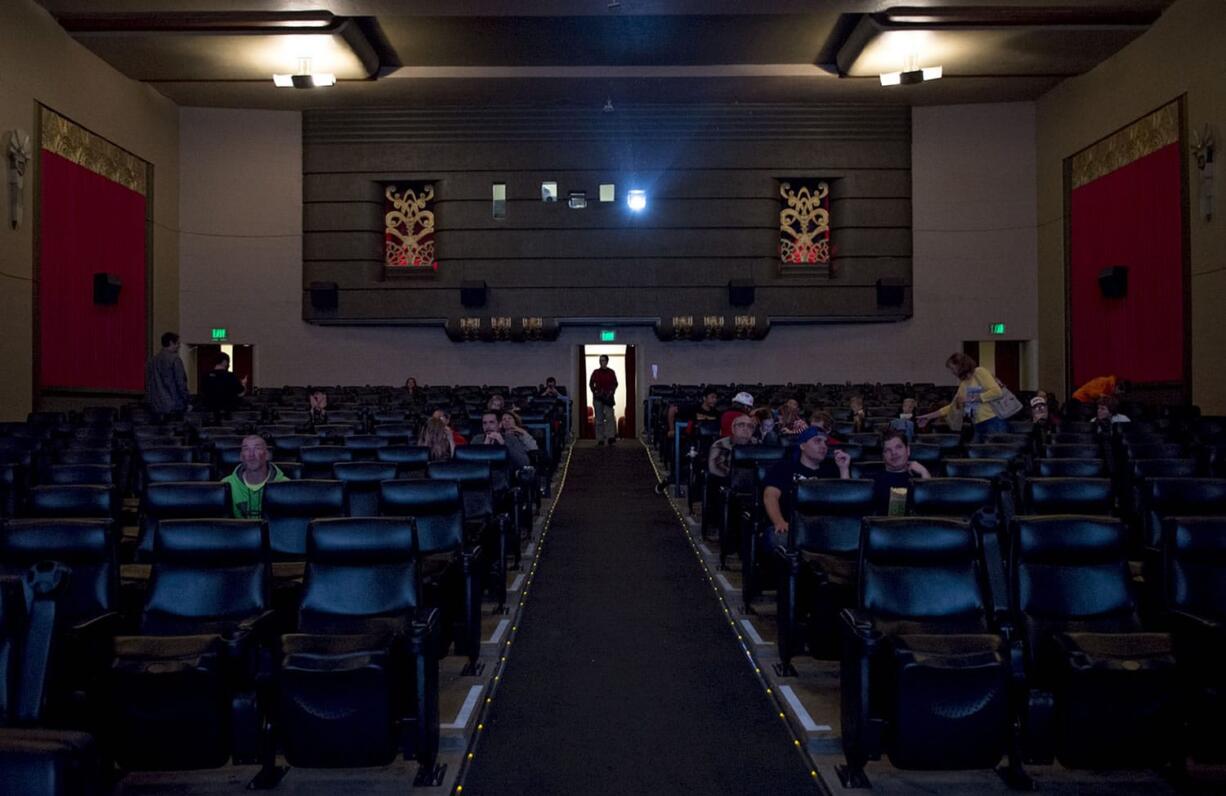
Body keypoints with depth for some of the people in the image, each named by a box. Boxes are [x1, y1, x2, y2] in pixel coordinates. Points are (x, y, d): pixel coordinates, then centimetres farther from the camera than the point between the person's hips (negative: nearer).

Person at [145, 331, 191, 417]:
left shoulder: (151, 360, 10)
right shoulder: (175, 359, -11)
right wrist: (188, 402, -4)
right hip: (174, 406, -6)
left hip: (156, 407, 6)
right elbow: (181, 383, -13)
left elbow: (147, 384, 15)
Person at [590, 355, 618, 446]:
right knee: (599, 419, 2)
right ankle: (600, 439, 5)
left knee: (609, 416, -14)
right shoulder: (596, 372, 7)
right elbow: (591, 384, 9)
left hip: (608, 397, -1)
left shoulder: (611, 372, 7)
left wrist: (611, 392, -5)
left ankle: (611, 437, -15)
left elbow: (615, 384, 10)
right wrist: (595, 392, -5)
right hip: (598, 397, 1)